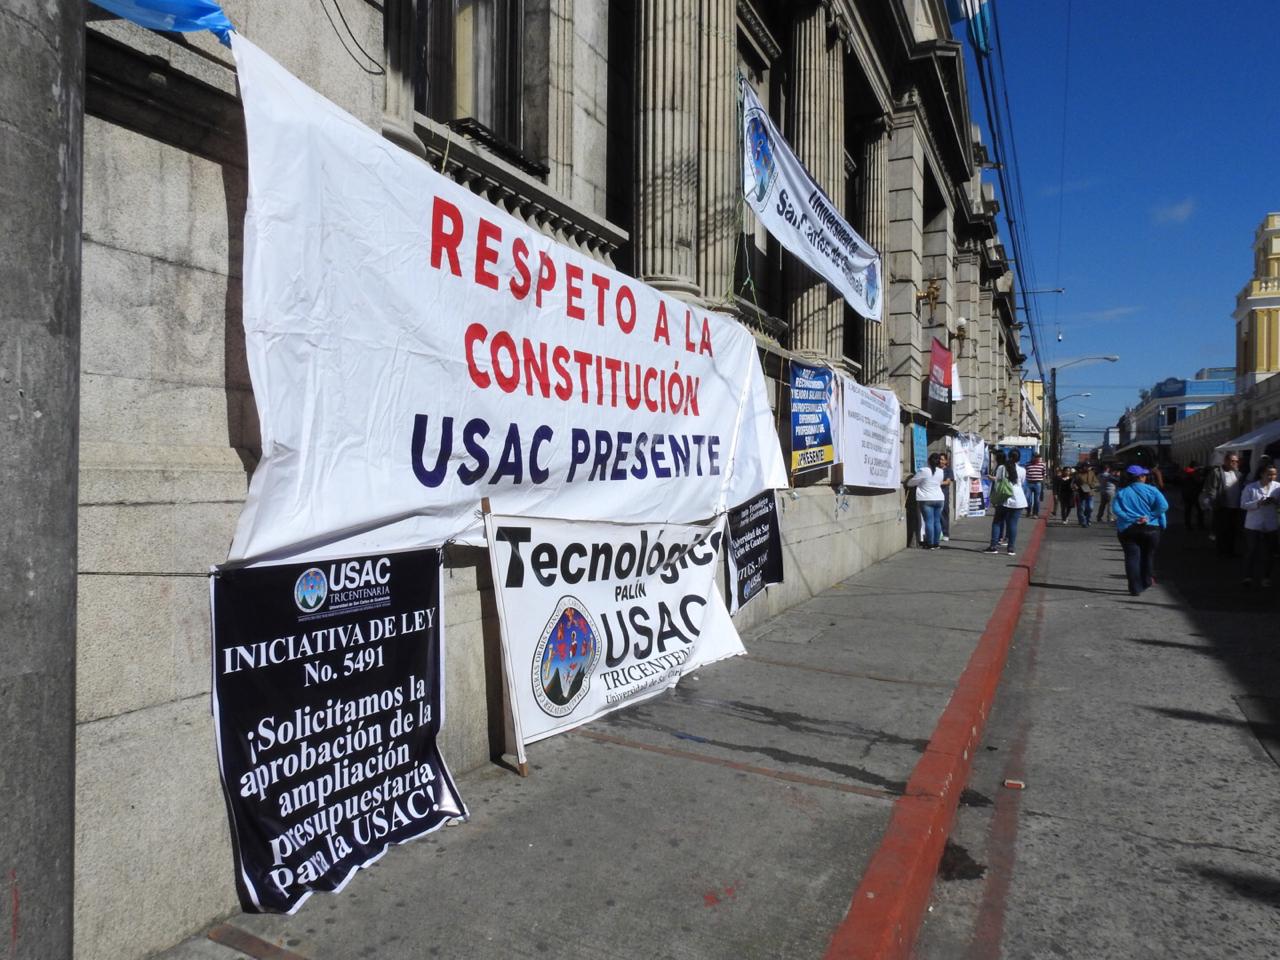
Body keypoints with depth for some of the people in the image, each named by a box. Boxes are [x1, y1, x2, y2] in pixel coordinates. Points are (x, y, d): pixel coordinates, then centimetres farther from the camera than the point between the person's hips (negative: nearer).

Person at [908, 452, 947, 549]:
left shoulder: (924, 471, -11)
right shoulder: (941, 472, 6)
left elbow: (911, 483, -3)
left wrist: (907, 483, 18)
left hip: (927, 500, -5)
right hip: (939, 499, 5)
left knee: (929, 521, -5)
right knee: (937, 521, 9)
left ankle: (930, 544, -5)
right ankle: (936, 543, 13)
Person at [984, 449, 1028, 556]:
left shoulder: (1001, 468, -3)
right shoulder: (1022, 470, -1)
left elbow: (997, 483, -2)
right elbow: (1022, 482, 14)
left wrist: (996, 498, 6)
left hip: (1004, 499, -1)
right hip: (1018, 500, 1)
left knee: (997, 522, 7)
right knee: (1013, 523, 2)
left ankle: (993, 546, 2)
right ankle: (1010, 548, 3)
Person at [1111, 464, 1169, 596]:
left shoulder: (1121, 492, 1)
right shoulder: (1151, 490, -3)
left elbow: (1115, 509, -12)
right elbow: (1163, 506, -15)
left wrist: (1132, 519, -12)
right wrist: (1149, 517, -8)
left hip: (1127, 530, 0)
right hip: (1150, 528, 0)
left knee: (1132, 557, 1)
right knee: (1148, 555, 19)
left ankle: (1135, 588, -4)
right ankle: (1147, 581, 29)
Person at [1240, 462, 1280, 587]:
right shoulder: (1250, 488, -7)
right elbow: (1243, 505, -10)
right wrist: (1258, 503, -24)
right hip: (1253, 525, -2)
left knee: (1267, 552, 9)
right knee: (1251, 551, 3)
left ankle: (1265, 576, 22)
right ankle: (1248, 576, 13)